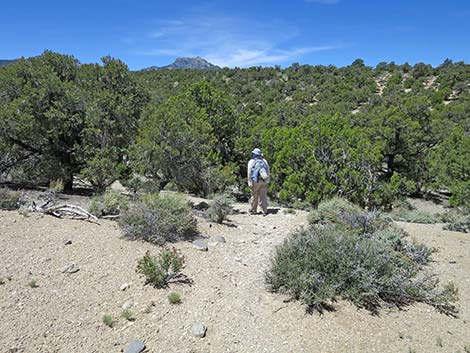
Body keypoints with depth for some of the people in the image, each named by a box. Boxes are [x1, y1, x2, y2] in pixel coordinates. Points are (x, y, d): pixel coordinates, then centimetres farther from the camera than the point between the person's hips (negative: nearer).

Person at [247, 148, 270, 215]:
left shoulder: (251, 161, 0)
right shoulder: (264, 161, 13)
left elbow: (249, 173, -7)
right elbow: (268, 171, 12)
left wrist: (250, 182, -7)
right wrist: (267, 181, 16)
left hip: (256, 181, -3)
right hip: (264, 181, 3)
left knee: (254, 196, 7)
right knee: (263, 196, 5)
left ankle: (253, 210, 15)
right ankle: (265, 211, 4)